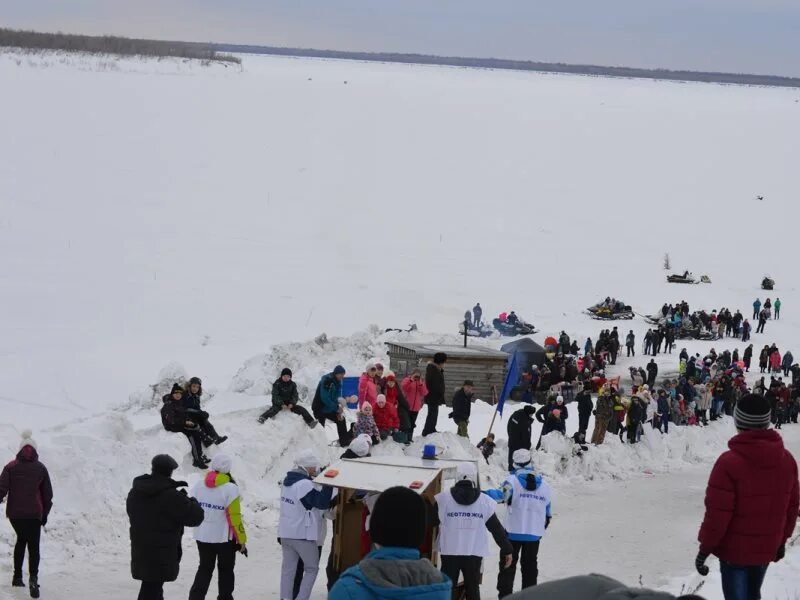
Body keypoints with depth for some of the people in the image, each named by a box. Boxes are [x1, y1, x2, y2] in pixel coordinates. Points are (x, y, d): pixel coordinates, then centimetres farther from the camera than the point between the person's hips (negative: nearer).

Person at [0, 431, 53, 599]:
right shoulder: (41, 468, 4)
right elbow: (48, 494, 7)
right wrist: (45, 514, 16)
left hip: (14, 512, 1)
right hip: (34, 513, -1)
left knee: (21, 539, 24)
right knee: (33, 546, 0)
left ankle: (17, 576, 21)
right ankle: (33, 577, -24)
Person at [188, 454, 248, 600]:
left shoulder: (199, 486, -2)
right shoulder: (230, 489, -17)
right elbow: (235, 517, -17)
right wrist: (242, 540, -9)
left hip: (202, 536, 4)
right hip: (224, 538, -4)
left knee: (204, 569, 15)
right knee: (226, 570, 13)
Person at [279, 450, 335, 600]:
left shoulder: (287, 480, 6)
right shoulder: (305, 484, -22)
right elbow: (322, 503, -22)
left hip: (285, 532, 8)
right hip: (303, 534, -8)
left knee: (288, 568, 11)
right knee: (312, 568, 6)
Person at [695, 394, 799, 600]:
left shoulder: (729, 462, -22)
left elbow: (718, 512, -19)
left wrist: (705, 547, -8)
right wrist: (782, 539, 21)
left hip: (735, 550, -5)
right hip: (767, 549, 5)